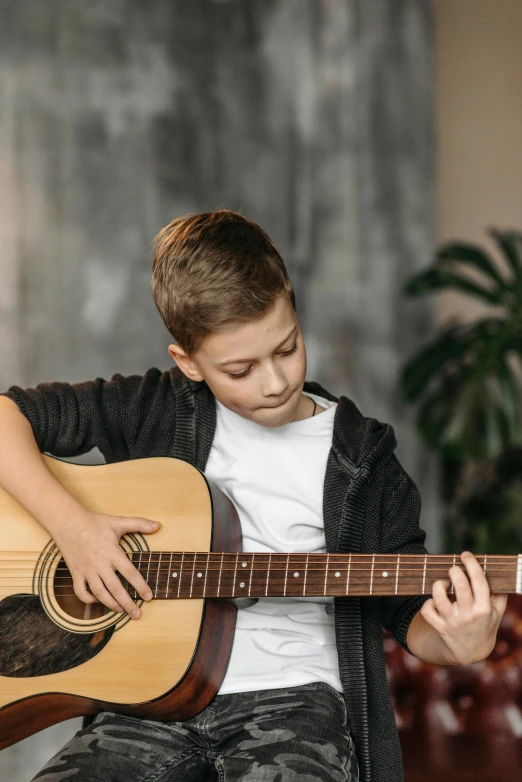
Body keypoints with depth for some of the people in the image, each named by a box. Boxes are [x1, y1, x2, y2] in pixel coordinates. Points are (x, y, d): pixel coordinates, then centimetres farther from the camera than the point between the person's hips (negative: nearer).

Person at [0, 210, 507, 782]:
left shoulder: (360, 461, 7)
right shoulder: (154, 411, 7)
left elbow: (410, 614, 11)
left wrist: (458, 646, -13)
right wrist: (70, 524, -8)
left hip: (290, 696, -1)